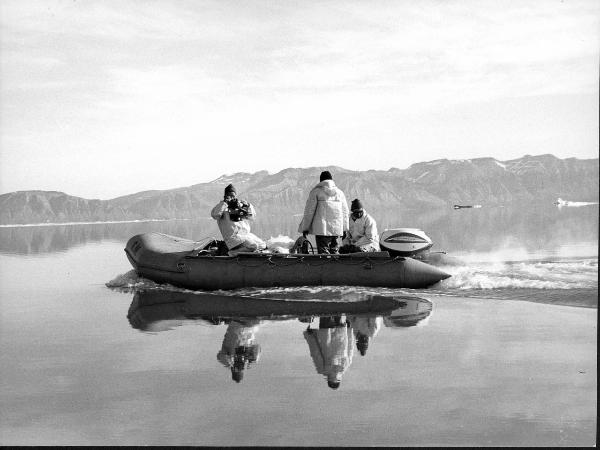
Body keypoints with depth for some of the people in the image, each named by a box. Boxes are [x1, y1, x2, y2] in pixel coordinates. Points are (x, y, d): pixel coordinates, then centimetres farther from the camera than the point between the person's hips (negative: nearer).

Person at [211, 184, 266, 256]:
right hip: (233, 236, -7)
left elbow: (252, 216, 19)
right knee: (253, 246, -24)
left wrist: (248, 206, 2)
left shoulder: (240, 205, 18)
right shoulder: (223, 207, 1)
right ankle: (234, 252, -6)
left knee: (262, 246, 1)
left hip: (246, 234, 7)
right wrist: (224, 202, -20)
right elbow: (214, 215, -20)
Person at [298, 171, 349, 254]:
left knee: (323, 251, -4)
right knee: (334, 250, 12)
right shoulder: (339, 192, 11)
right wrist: (344, 229, 20)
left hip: (321, 228, -4)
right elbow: (344, 212, 14)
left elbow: (309, 210, -2)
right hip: (336, 228, 4)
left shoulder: (316, 191, -1)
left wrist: (305, 228, 4)